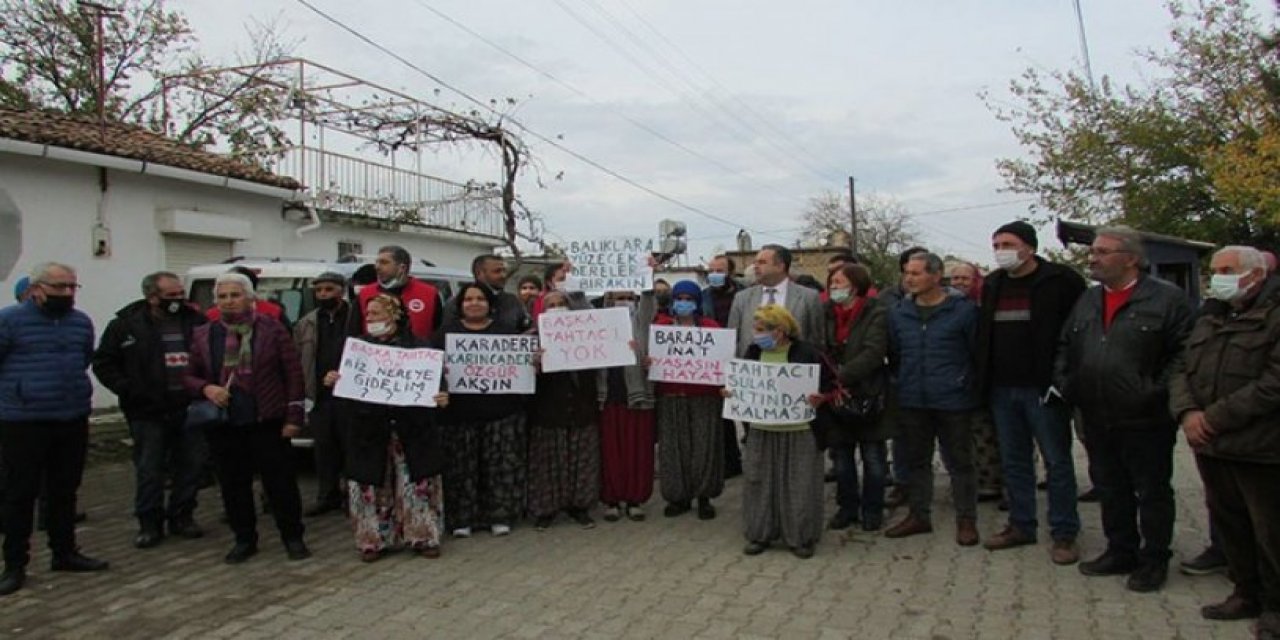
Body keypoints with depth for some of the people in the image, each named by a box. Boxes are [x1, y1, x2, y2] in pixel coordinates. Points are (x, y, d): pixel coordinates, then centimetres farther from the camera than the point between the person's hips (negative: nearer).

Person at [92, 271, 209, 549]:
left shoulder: (195, 320, 7)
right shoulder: (126, 324, -2)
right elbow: (103, 362, 2)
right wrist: (127, 389, -9)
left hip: (189, 409, 3)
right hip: (149, 412, -3)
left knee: (191, 465, 8)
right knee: (149, 470, 2)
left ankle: (181, 517, 22)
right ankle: (149, 524, 15)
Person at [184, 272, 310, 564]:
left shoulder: (271, 329, -2)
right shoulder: (203, 335, 8)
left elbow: (293, 372, -3)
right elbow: (190, 376, 13)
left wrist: (294, 415, -7)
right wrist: (206, 388, -10)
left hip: (267, 421, -3)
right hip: (222, 424, 3)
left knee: (280, 480, 2)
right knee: (233, 484, 10)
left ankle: (293, 537, 16)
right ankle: (244, 539, 25)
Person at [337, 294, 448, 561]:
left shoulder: (416, 347, -1)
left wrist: (441, 398, -22)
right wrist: (330, 382, -12)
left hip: (411, 430, -2)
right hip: (368, 430, 2)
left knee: (418, 484, 3)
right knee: (369, 486, 6)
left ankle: (422, 537, 17)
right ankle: (374, 540, 20)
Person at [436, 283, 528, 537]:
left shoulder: (505, 330, 11)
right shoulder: (447, 331, 10)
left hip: (501, 410, 1)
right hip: (460, 411, 0)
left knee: (501, 464, 1)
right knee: (462, 466, 1)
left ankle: (499, 515, 12)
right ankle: (462, 518, 11)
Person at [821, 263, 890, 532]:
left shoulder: (876, 314, -8)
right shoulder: (827, 313, 5)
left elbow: (873, 353, -18)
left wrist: (840, 377, -23)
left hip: (868, 395, -4)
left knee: (873, 457, 7)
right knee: (841, 457, 12)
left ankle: (872, 510, 21)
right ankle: (847, 507, 26)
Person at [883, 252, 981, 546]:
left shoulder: (964, 310, -6)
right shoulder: (898, 313, 7)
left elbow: (978, 353, -3)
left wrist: (965, 383, -3)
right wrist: (904, 381, 11)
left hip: (952, 401, -4)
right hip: (911, 402, 5)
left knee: (959, 463, 5)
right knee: (916, 461, 14)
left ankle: (966, 520, 17)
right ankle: (918, 516, 26)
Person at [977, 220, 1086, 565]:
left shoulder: (1060, 281, -8)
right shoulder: (992, 285, 11)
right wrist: (984, 382, 10)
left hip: (1042, 389, -6)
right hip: (1002, 390, 6)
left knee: (1057, 461, 3)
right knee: (1014, 462, 13)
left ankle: (1064, 534, 11)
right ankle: (1021, 525, 25)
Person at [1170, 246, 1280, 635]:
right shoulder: (1210, 318, 14)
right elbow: (1181, 369, 12)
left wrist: (1216, 417, -18)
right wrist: (1187, 412, -7)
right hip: (1210, 444, 7)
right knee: (1227, 521, 16)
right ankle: (1246, 592, 31)